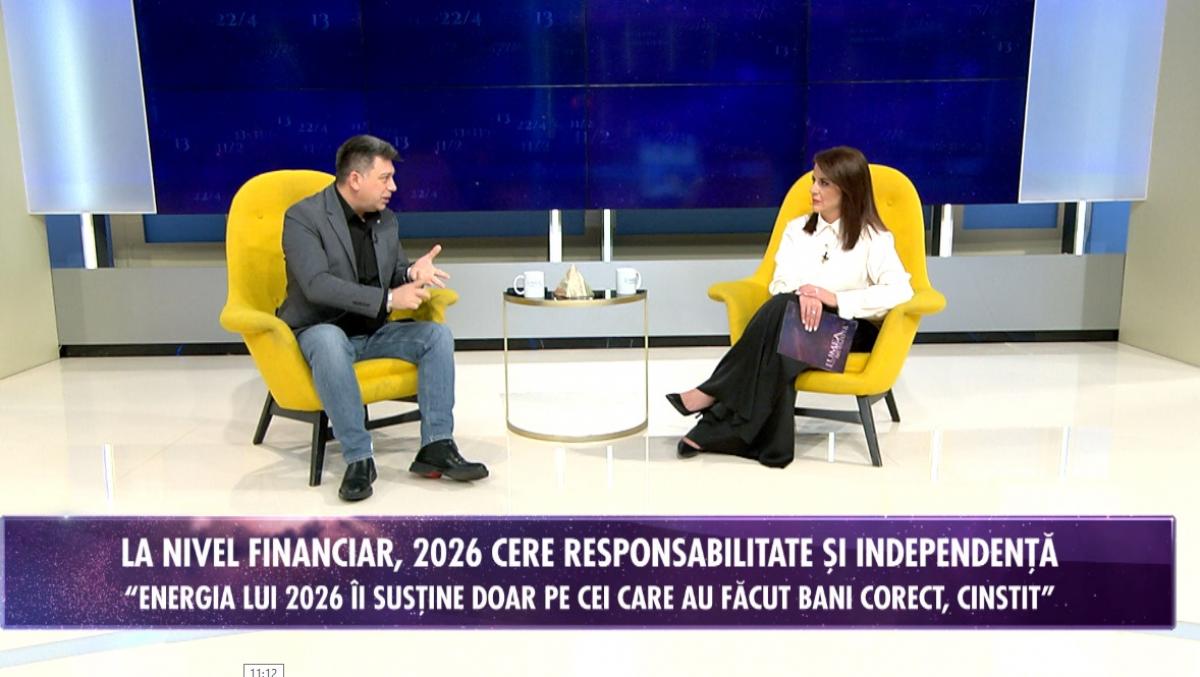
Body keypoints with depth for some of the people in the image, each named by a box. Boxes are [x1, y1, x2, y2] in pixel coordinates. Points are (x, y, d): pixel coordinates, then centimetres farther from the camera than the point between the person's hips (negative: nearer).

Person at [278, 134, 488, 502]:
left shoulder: (386, 219, 6)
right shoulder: (303, 217, -14)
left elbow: (394, 275, 14)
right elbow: (317, 285, -26)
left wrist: (413, 272, -12)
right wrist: (388, 299, -33)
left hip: (373, 332, 6)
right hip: (321, 332, -6)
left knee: (437, 334, -15)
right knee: (330, 340, -39)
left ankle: (436, 447, -18)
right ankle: (359, 457, -32)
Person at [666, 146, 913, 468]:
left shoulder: (873, 237, 0)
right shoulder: (797, 228, 14)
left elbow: (901, 289, -14)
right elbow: (781, 283, 1)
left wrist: (837, 299, -25)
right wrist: (802, 295, -24)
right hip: (793, 329, 4)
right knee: (779, 352, -36)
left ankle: (715, 394, -31)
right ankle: (769, 443, -35)